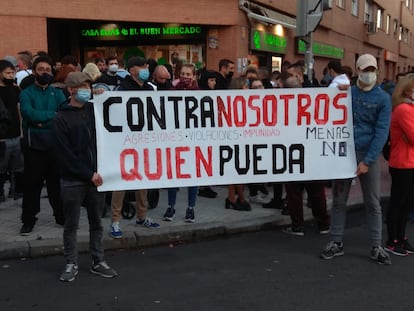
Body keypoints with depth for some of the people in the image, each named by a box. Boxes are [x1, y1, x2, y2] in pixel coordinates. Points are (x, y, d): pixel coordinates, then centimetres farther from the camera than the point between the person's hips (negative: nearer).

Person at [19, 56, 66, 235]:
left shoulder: (57, 93, 10)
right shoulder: (26, 93, 2)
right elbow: (29, 114, -17)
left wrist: (43, 121, -17)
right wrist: (53, 115, -13)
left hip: (55, 144, 2)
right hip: (34, 145, -2)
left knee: (57, 182, 10)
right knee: (32, 183, 3)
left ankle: (61, 215, 23)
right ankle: (28, 220, 14)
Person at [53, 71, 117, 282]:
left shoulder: (94, 111, 7)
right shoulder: (61, 119, -4)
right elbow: (65, 154, -10)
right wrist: (89, 174, -13)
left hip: (95, 176, 4)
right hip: (72, 180, -3)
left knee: (96, 222, 11)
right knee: (71, 225, 6)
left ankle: (98, 262, 21)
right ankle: (71, 264, 19)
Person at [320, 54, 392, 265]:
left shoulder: (383, 99, -1)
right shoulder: (346, 93, 6)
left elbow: (381, 132, -7)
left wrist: (367, 161, -13)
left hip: (368, 154, -1)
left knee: (373, 203, 5)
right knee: (339, 200, 6)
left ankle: (376, 247, 14)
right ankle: (337, 243, 17)